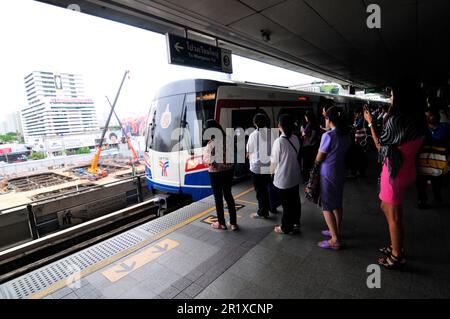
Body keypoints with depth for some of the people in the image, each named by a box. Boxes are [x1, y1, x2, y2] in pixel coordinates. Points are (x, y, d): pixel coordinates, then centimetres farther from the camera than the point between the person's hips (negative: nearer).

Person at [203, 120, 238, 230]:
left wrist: (205, 151, -3)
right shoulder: (228, 139, -4)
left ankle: (221, 223, 29)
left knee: (218, 198, 12)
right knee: (228, 195, 18)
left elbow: (209, 161, -19)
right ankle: (233, 223, 26)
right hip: (228, 171, 6)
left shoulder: (211, 144, -22)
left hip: (216, 173, -6)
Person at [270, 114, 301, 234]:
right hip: (295, 176, 6)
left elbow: (274, 161, -12)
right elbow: (296, 155, 6)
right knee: (295, 200, 20)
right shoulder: (296, 139, -3)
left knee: (286, 203, 8)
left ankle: (286, 227, 25)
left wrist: (271, 170, 7)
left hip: (283, 178, -6)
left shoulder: (279, 141, -21)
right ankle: (296, 222, 39)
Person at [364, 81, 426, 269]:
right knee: (386, 207, 24)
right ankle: (396, 247, 38)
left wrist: (370, 123, -3)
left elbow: (380, 146, -10)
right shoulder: (418, 122, 4)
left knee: (394, 215, 7)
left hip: (394, 171, -9)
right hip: (407, 169, 9)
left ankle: (396, 256, 24)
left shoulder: (396, 120, -22)